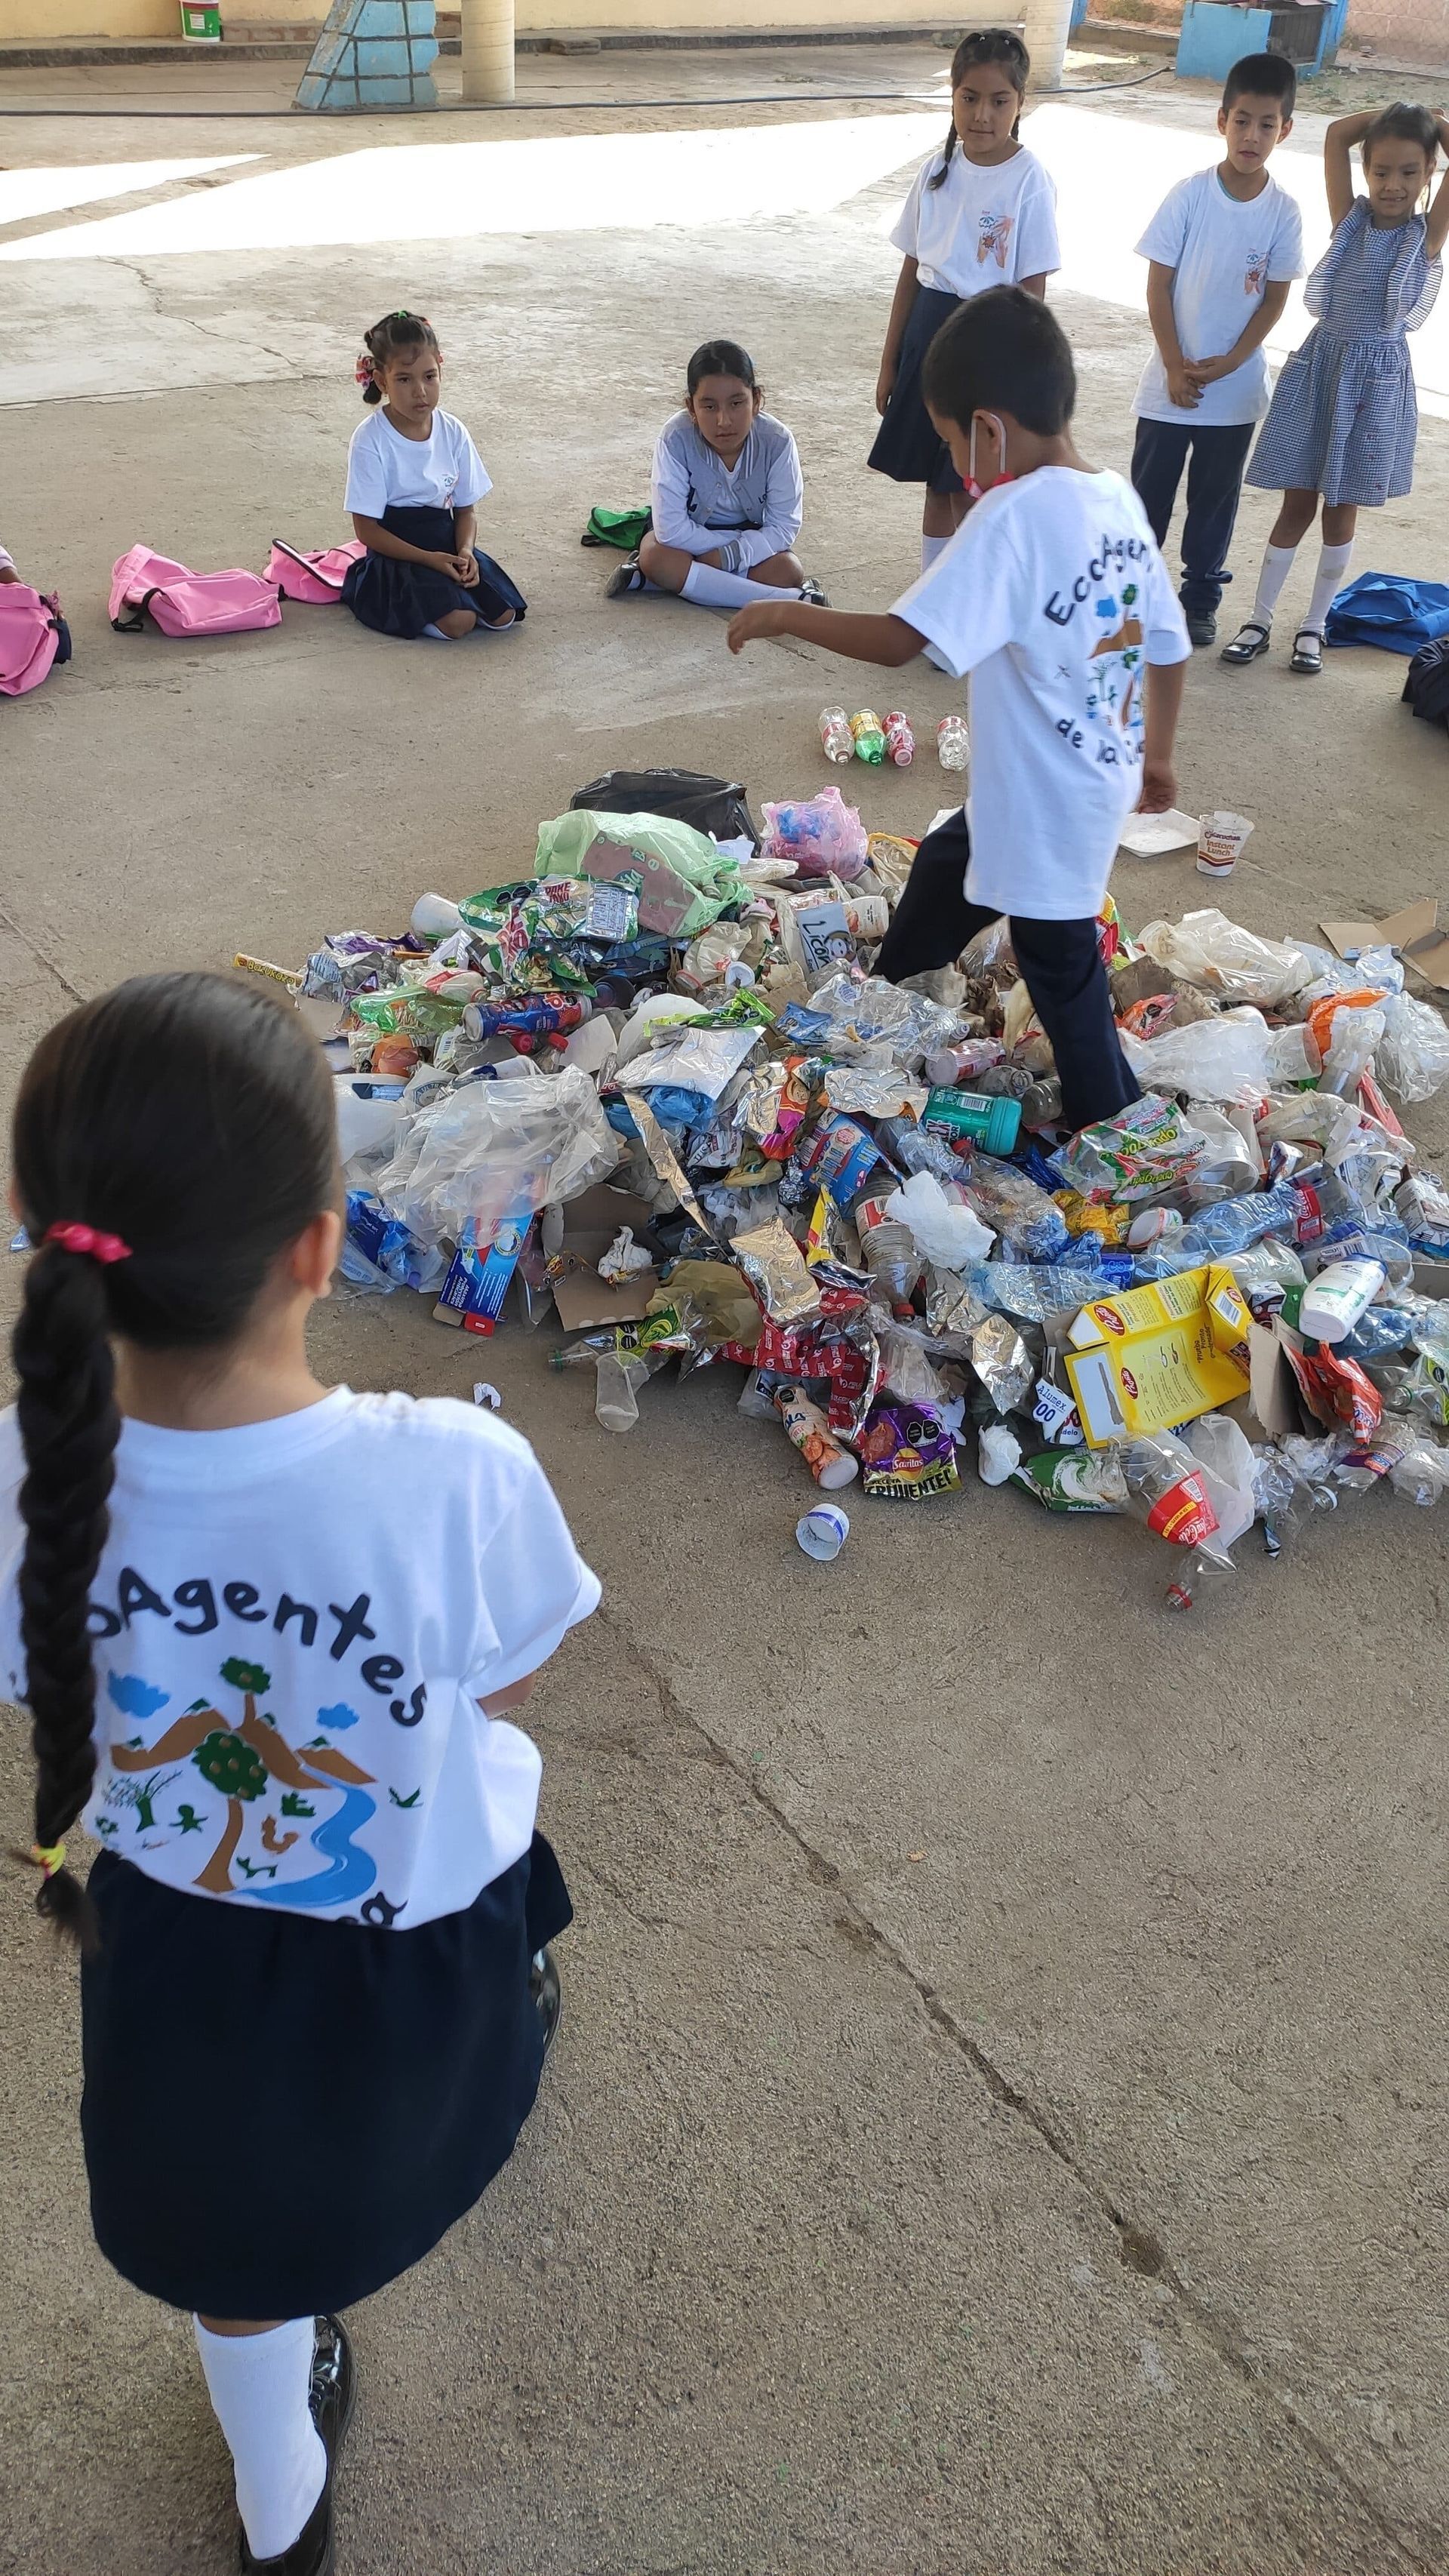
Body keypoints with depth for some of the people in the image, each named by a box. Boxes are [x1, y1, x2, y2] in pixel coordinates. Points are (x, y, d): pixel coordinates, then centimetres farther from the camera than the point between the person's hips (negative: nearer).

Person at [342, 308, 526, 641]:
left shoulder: (453, 432, 0)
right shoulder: (370, 440, -14)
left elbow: (466, 508, 7)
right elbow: (367, 529, -13)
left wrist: (464, 551, -16)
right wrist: (432, 560, -21)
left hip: (446, 544, 5)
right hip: (396, 553, -5)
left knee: (504, 613, -13)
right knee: (457, 621, -26)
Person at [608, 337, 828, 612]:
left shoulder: (777, 441, -24)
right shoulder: (676, 438, -28)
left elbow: (783, 527, -21)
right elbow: (671, 529, -29)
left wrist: (724, 557, -32)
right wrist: (742, 547, -26)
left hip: (751, 531, 1)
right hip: (693, 533, -1)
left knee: (787, 570, -27)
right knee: (655, 556, -34)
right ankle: (789, 599, -33)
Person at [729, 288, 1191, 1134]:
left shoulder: (1014, 515, -24)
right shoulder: (1121, 499, 0)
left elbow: (900, 641, -29)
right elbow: (1170, 648, 7)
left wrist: (786, 614, -16)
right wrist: (1156, 757, 22)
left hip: (1045, 809, -9)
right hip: (1102, 784, 9)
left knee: (1063, 975, 8)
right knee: (945, 865, 29)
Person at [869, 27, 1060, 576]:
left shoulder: (1029, 181, -11)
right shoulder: (937, 170, 3)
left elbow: (1031, 292, -10)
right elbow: (911, 271, 9)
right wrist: (890, 360, 9)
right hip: (929, 332, 5)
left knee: (970, 491, 0)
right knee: (936, 483, 13)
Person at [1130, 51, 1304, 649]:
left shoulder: (1283, 212, -5)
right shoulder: (1189, 195, -9)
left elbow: (1275, 299, 0)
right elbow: (1158, 286, -7)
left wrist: (1229, 364, -12)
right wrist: (1175, 367, -12)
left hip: (1236, 386, 1)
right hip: (1172, 379, -1)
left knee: (1216, 497, 11)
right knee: (1150, 490, 7)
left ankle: (1201, 597, 24)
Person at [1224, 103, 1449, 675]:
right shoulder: (1349, 219, 0)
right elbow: (1336, 135, -7)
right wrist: (1388, 116, 0)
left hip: (1377, 378, -1)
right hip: (1320, 365, 1)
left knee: (1341, 510, 9)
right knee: (1297, 504, 6)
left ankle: (1314, 626, 20)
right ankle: (1259, 621, 15)